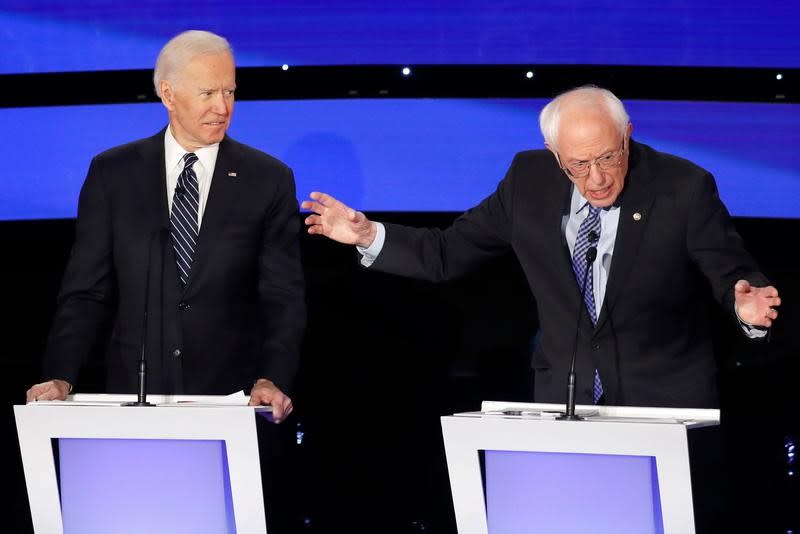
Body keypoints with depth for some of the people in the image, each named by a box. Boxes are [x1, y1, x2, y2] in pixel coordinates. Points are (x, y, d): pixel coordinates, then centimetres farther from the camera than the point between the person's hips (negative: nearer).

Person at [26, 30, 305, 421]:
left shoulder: (269, 180, 2)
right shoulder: (112, 173, 4)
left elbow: (283, 298, -1)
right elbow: (86, 291, 4)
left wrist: (271, 380, -17)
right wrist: (60, 378, -10)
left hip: (232, 399, 0)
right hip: (134, 396, 1)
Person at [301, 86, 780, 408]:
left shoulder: (685, 189, -12)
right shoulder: (530, 179, -2)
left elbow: (733, 274, -8)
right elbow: (448, 254, 6)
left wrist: (747, 306, -31)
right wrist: (369, 236, -5)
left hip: (666, 405, -2)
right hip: (565, 401, 2)